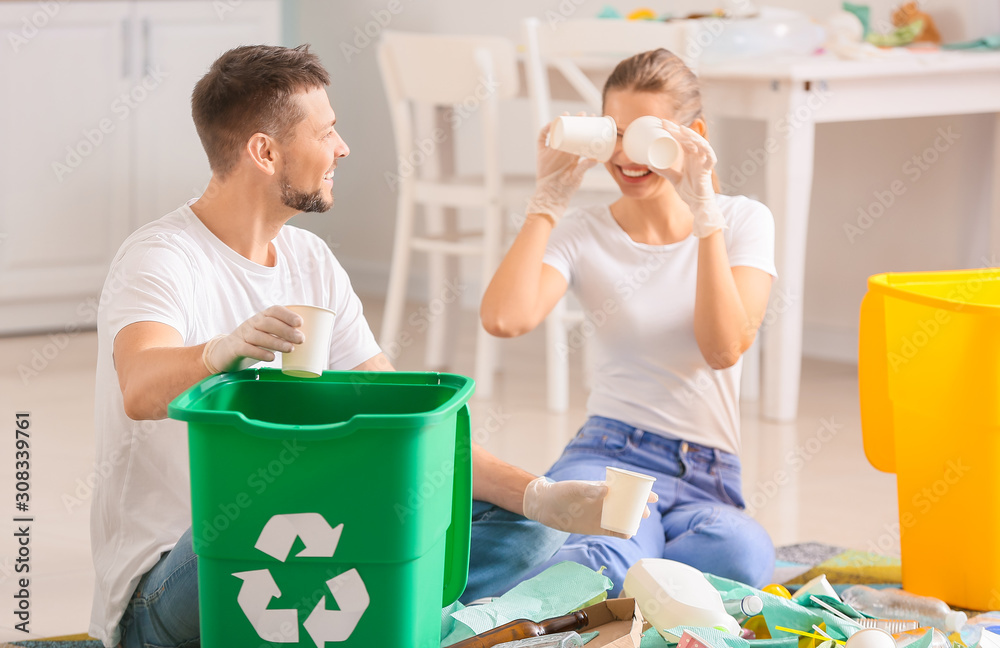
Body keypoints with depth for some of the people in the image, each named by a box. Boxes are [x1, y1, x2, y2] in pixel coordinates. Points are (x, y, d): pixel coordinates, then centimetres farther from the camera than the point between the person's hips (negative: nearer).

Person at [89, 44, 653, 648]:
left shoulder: (310, 260, 10)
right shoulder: (162, 258, -13)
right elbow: (141, 391, -35)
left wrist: (540, 497, -7)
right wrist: (225, 350, -58)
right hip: (169, 579, -8)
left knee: (524, 527, -5)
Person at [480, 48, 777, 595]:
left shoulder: (741, 221, 9)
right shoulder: (582, 233, 7)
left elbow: (724, 348, -10)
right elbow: (503, 319, -15)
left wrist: (702, 210, -13)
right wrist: (549, 199, -6)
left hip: (708, 477, 3)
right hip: (608, 456, -3)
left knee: (742, 553, -35)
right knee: (603, 560, -40)